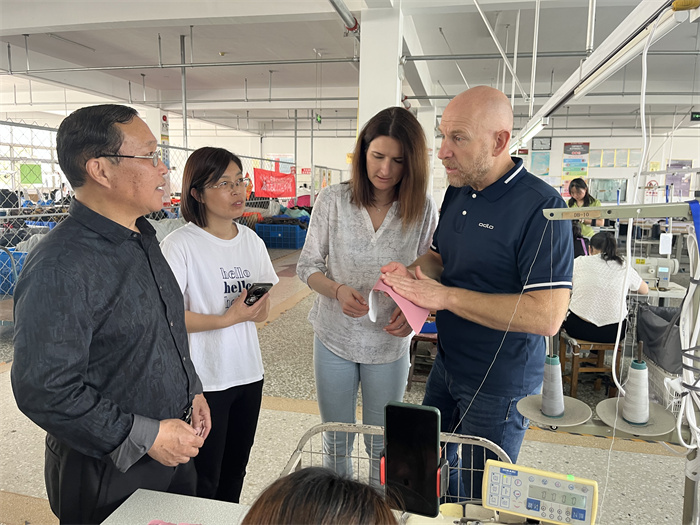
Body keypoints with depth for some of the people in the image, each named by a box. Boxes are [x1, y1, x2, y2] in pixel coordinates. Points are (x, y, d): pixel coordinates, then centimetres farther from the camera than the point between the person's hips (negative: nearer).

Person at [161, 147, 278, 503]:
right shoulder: (180, 245, -15)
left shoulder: (251, 240, 4)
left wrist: (260, 309, -12)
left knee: (235, 473, 22)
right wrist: (227, 319, -21)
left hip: (248, 373, 6)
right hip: (203, 380, -6)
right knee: (203, 482, 9)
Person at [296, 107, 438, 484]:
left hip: (389, 343, 0)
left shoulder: (422, 210, -8)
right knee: (336, 441, 19)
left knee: (383, 446, 17)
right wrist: (337, 290, -23)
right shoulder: (333, 200, -9)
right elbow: (307, 265, -4)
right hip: (334, 339, 1)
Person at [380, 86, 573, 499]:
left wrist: (444, 296, -26)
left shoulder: (540, 207, -23)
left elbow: (547, 316, -29)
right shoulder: (458, 192, 2)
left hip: (499, 384, -7)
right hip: (447, 363, 8)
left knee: (484, 494, 13)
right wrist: (412, 274, -8)